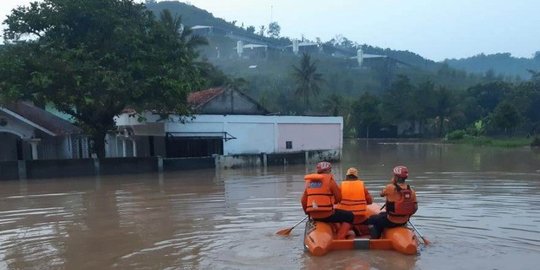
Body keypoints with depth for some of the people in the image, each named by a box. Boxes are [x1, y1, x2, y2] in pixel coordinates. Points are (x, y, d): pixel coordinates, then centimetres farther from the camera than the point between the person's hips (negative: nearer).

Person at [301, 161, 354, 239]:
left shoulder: (309, 181, 9)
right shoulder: (329, 180, -7)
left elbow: (303, 200, 10)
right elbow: (338, 198, -2)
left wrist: (307, 212, 26)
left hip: (313, 216, 7)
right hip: (327, 215, -7)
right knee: (349, 216, 10)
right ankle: (340, 239, -1)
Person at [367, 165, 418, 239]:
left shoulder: (390, 188, -22)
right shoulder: (411, 191, -6)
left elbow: (381, 194, -1)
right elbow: (415, 208, 2)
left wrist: (392, 183, 5)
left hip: (391, 222, -6)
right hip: (404, 222, 6)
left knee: (371, 220, 15)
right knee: (381, 214, 31)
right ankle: (378, 237, 41)